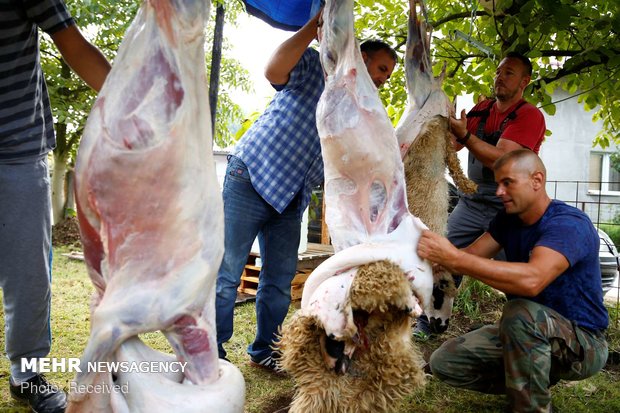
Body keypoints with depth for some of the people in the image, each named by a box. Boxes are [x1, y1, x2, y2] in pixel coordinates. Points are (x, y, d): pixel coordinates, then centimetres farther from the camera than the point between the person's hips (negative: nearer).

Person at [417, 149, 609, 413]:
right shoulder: (508, 219, 1)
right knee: (443, 363, -3)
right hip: (528, 332, 7)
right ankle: (533, 382, 11)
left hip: (582, 342, -7)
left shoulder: (569, 223, -24)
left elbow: (531, 279, -43)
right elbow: (471, 256, -6)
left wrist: (453, 257, -45)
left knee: (520, 312, -39)